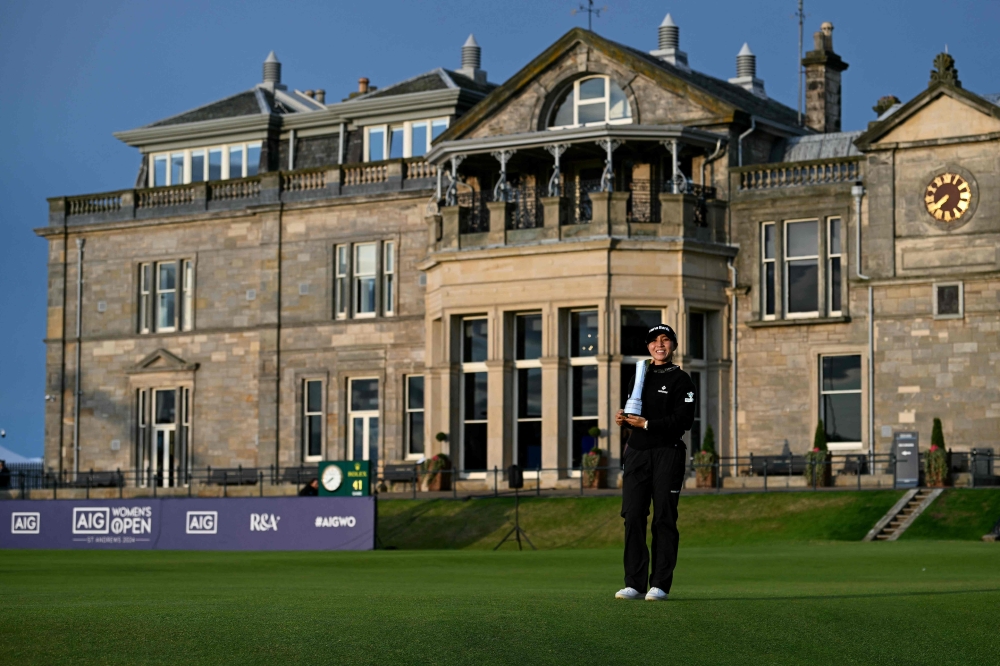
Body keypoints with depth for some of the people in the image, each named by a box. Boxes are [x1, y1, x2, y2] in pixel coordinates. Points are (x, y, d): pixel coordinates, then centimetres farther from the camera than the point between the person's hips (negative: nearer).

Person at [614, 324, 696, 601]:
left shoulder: (681, 380, 2)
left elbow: (685, 420, -9)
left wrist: (648, 424, -16)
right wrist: (624, 420, 4)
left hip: (667, 454, -5)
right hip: (636, 454, 5)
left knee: (664, 518, -4)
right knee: (633, 516, -1)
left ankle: (660, 585, -2)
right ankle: (634, 583, 3)